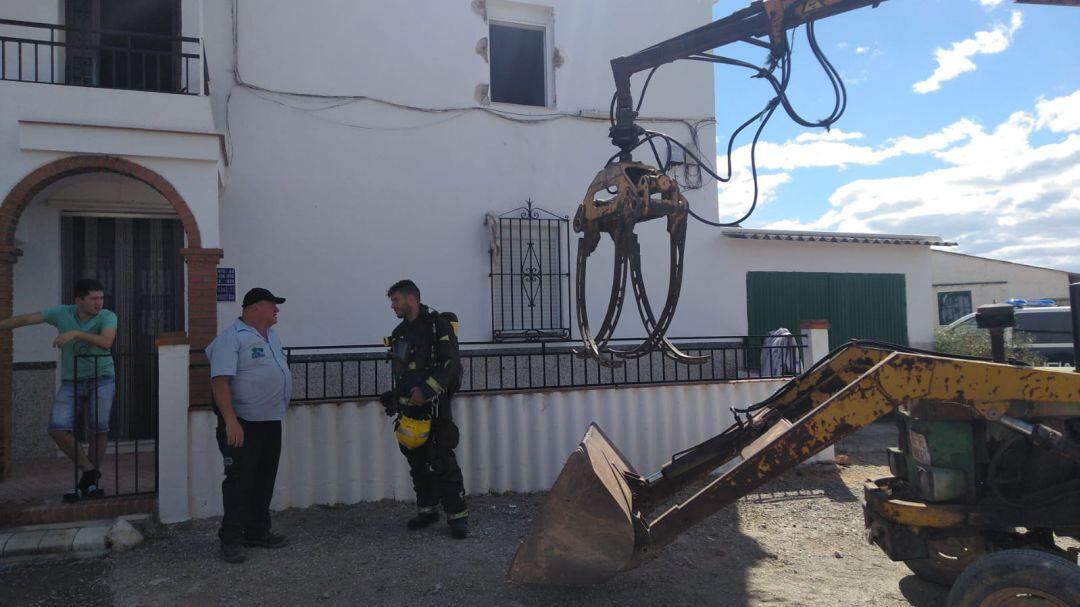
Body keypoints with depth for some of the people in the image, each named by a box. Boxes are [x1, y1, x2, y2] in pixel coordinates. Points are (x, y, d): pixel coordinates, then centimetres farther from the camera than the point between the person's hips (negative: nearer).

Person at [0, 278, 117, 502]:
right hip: (71, 380, 3)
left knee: (99, 427, -6)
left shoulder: (107, 317, -10)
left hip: (102, 378, -2)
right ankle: (89, 471, 4)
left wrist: (75, 334, -32)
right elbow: (26, 319, 0)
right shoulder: (62, 313, -2)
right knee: (57, 428, -11)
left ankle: (90, 480, 10)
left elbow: (106, 342, -27)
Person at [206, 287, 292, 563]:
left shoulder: (271, 335, 13)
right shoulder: (231, 338, -14)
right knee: (239, 481, -1)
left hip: (271, 421, 9)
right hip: (244, 424, -8)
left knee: (264, 480, 15)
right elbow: (220, 380, -22)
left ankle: (257, 532, 26)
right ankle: (231, 540, 9)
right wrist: (231, 421, -28)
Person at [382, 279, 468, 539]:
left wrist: (426, 390, -21)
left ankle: (457, 515, -1)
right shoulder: (399, 333, 16)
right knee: (418, 462, 12)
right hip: (409, 406, 7)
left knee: (443, 462, -8)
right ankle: (427, 510, 24)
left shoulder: (438, 325, -7)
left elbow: (451, 364, -15)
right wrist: (394, 398, 14)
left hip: (433, 405, -7)